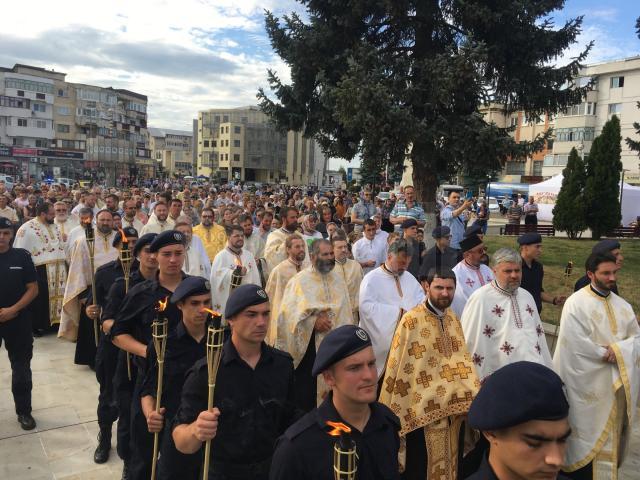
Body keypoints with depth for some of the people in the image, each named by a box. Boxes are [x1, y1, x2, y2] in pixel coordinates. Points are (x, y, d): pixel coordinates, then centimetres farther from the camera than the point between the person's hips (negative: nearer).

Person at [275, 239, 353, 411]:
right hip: (308, 345, -4)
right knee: (306, 391, 3)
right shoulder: (300, 280, -7)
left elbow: (345, 311, 8)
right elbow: (288, 312, -13)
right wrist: (313, 321, -20)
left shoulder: (337, 277, 8)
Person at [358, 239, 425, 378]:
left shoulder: (409, 278, 13)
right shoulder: (372, 279, -8)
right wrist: (398, 312, -19)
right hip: (382, 340, -5)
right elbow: (366, 306, -20)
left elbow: (422, 300, 12)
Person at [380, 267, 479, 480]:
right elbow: (399, 367, -13)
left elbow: (463, 359, 12)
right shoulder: (411, 320, -15)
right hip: (423, 410, -6)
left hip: (454, 406, 7)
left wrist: (477, 396, 4)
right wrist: (397, 411, -12)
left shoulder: (453, 319, 7)